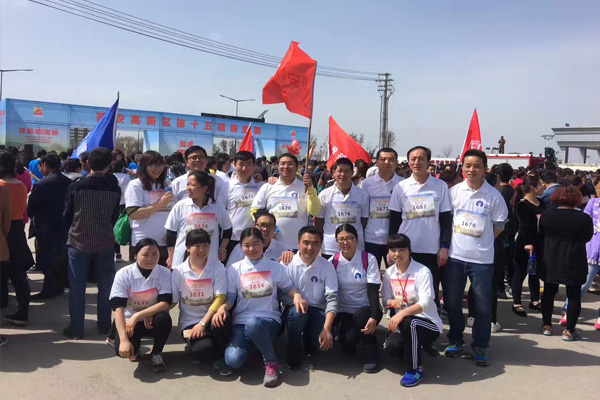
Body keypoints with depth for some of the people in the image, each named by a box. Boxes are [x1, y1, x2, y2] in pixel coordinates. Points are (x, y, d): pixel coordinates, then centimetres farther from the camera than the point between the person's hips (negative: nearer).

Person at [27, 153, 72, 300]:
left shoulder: (42, 184, -19)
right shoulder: (68, 182, 1)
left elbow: (30, 209, -14)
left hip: (47, 228, -7)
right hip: (65, 226, 7)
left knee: (47, 260, 4)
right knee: (60, 257, 18)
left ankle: (49, 290, 10)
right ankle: (59, 286, 28)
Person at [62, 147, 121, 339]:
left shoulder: (76, 186, -9)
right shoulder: (115, 188, -5)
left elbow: (67, 216, 0)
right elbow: (115, 217, 4)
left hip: (79, 242, -1)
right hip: (106, 243, 1)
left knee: (77, 287, 8)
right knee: (105, 286, 11)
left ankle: (76, 329, 14)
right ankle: (105, 326, 20)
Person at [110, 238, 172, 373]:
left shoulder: (164, 273, -13)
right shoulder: (123, 274, -15)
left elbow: (165, 304, -22)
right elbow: (118, 308, -21)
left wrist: (137, 316, -33)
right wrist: (124, 340, -32)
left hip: (151, 320, 0)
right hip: (130, 321, 0)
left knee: (164, 318, -34)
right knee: (122, 349, -28)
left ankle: (157, 354, -3)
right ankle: (135, 349, 13)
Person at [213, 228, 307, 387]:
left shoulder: (275, 267, 6)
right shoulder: (234, 269, 6)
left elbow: (287, 287, 13)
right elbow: (230, 297, 6)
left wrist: (297, 295, -10)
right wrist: (222, 308, -17)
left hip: (269, 320, -1)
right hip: (241, 320, 1)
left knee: (253, 324, -41)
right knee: (233, 361, -27)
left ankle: (271, 362, -14)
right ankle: (251, 343, 10)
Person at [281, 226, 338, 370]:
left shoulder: (327, 266, -5)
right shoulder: (288, 264, -8)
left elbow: (332, 299, -12)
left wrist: (327, 329, -23)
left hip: (317, 311, 1)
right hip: (294, 309, -1)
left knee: (325, 342, -26)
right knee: (298, 311, -36)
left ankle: (308, 336, 15)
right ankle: (294, 358, -10)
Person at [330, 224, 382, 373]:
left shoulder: (369, 259, -6)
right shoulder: (333, 261, -1)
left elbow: (373, 291, -12)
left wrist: (374, 317, -25)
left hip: (365, 309, -1)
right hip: (343, 310, 1)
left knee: (361, 317, -36)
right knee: (349, 341, -27)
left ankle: (369, 354, -9)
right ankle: (350, 340, 11)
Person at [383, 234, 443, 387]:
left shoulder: (422, 271, -17)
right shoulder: (389, 272, 2)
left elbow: (425, 303, -27)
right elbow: (385, 299, 8)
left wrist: (402, 313, -42)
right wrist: (393, 302, -17)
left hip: (428, 323, -5)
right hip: (403, 323, 5)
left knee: (408, 322, -38)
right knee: (390, 346, -24)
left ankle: (416, 369, -15)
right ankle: (417, 347, 13)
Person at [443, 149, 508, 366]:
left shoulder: (494, 195, -3)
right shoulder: (454, 191, 2)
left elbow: (499, 226, 7)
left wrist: (481, 242, 2)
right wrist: (445, 245, 4)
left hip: (482, 259, -1)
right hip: (454, 256, 2)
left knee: (483, 305, 6)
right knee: (452, 302, 11)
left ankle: (479, 346, 23)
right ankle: (455, 340, 30)